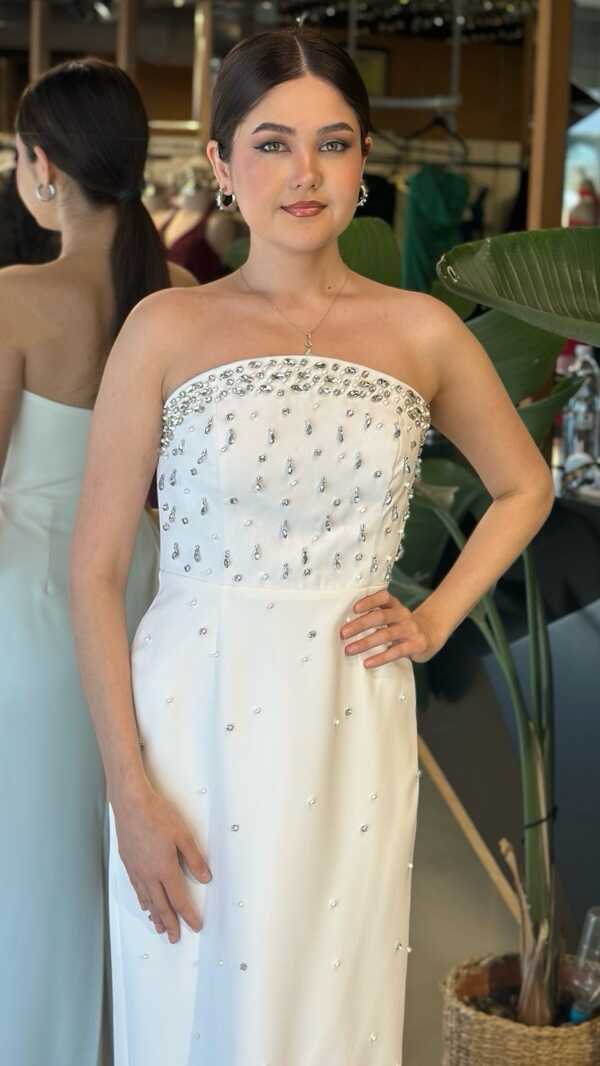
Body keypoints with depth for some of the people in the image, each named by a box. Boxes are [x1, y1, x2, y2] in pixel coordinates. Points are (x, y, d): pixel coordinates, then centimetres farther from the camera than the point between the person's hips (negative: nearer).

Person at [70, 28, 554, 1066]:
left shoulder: (422, 332, 2)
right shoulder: (166, 330, -4)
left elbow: (524, 486, 19)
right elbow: (95, 570, -5)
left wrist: (436, 619, 6)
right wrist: (129, 788, -9)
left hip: (351, 733, 2)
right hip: (195, 722, -1)